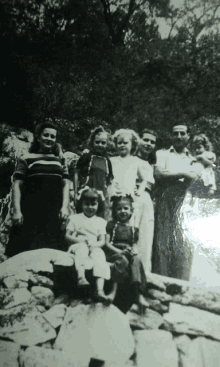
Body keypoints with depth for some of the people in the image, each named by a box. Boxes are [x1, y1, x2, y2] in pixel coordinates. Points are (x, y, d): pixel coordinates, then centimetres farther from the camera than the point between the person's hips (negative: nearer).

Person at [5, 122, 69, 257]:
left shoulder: (61, 161, 19)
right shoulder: (26, 159, 8)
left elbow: (65, 185, 14)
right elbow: (17, 185, 3)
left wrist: (65, 207, -1)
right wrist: (16, 210, -7)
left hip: (54, 212, 3)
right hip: (30, 211, -3)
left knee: (51, 249, 0)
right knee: (26, 249, -7)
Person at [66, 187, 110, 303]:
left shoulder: (101, 222, 16)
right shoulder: (75, 218, 13)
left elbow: (102, 241, 7)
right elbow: (67, 236, 6)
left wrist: (95, 244, -16)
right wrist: (78, 239, -14)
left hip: (94, 248, 1)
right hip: (78, 246, -1)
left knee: (99, 254, -33)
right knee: (82, 247, -37)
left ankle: (99, 290, -48)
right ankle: (81, 277, -58)